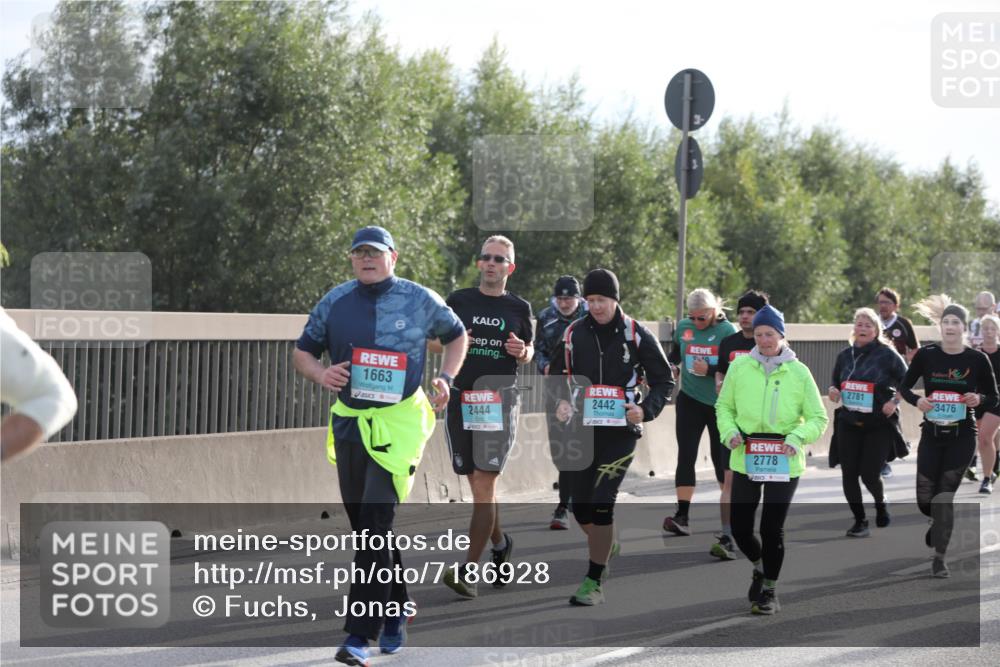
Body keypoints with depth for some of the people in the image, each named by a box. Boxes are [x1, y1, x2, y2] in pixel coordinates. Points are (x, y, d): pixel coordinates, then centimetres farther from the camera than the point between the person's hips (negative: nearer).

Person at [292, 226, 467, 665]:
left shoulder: (420, 301, 0)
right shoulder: (334, 302, 6)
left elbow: (456, 335, 17)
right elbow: (302, 352, 14)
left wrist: (445, 378, 1)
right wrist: (320, 374, -8)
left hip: (398, 424, -4)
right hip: (348, 425, 4)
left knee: (376, 525, -14)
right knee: (363, 526, 11)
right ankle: (395, 607, 31)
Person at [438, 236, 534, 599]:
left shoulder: (519, 308, 8)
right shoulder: (459, 300, 8)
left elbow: (529, 349, 20)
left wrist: (523, 352, -3)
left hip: (500, 398, -2)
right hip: (461, 396, 2)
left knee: (483, 482, -12)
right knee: (478, 483, 8)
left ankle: (470, 570, -14)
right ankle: (499, 542, 36)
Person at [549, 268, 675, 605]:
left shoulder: (637, 335, -3)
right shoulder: (574, 333, 5)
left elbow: (664, 381, 3)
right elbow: (555, 375, 17)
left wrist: (645, 409, -14)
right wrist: (560, 402, -3)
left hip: (620, 431, -4)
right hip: (580, 429, 4)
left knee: (601, 503, -13)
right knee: (581, 506, 8)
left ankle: (593, 582, -7)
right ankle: (607, 546, 40)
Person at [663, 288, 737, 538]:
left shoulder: (727, 331, -11)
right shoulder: (683, 327, 1)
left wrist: (709, 371, -23)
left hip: (720, 403, -3)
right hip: (690, 400, 3)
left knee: (721, 456, 9)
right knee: (685, 456, -7)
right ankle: (682, 515, -12)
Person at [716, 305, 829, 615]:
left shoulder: (798, 372, -1)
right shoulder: (740, 367, 2)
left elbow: (818, 418, 2)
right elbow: (724, 406, 12)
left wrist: (797, 437, -15)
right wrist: (730, 431, -7)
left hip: (783, 461, -2)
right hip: (746, 458, 2)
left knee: (772, 529, -2)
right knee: (740, 528, 3)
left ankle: (769, 591, 16)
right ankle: (761, 567, 35)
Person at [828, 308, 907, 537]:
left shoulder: (887, 354, -6)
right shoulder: (845, 355, 8)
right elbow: (836, 382, 20)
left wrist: (894, 401, -15)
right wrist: (833, 391, -2)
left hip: (880, 424, -4)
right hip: (849, 422, 4)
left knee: (869, 473, -8)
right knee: (849, 473, -2)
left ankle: (880, 503, 27)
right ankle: (860, 521, 14)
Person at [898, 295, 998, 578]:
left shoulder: (977, 359, -6)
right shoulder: (926, 354, -4)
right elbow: (904, 387, 6)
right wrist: (917, 400, -15)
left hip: (961, 437, -2)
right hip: (931, 434, 2)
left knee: (944, 496, -5)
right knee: (924, 498, 4)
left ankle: (939, 557, 4)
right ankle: (939, 524, 40)